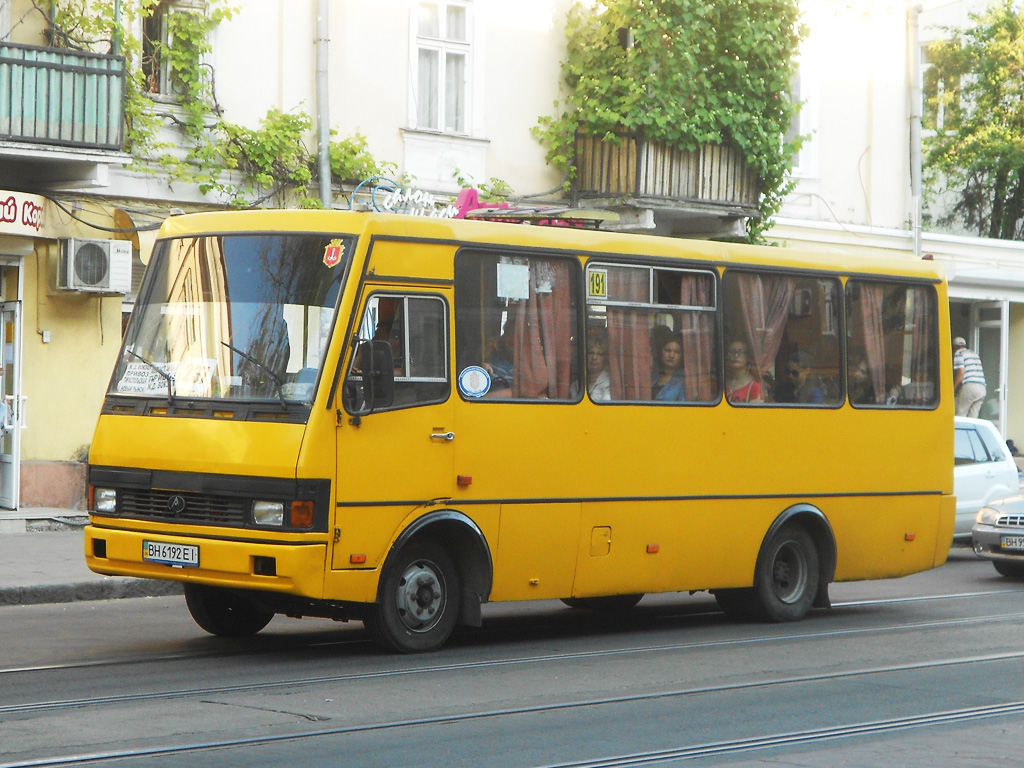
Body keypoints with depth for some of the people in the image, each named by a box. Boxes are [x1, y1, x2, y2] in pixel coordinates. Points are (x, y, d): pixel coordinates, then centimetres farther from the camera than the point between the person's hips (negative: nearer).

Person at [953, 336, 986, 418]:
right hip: (982, 389, 7)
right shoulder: (974, 353, 26)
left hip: (969, 386, -7)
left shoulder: (958, 354, 3)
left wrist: (953, 388, -4)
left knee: (960, 416, -4)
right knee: (973, 418, 6)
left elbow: (961, 372, -10)